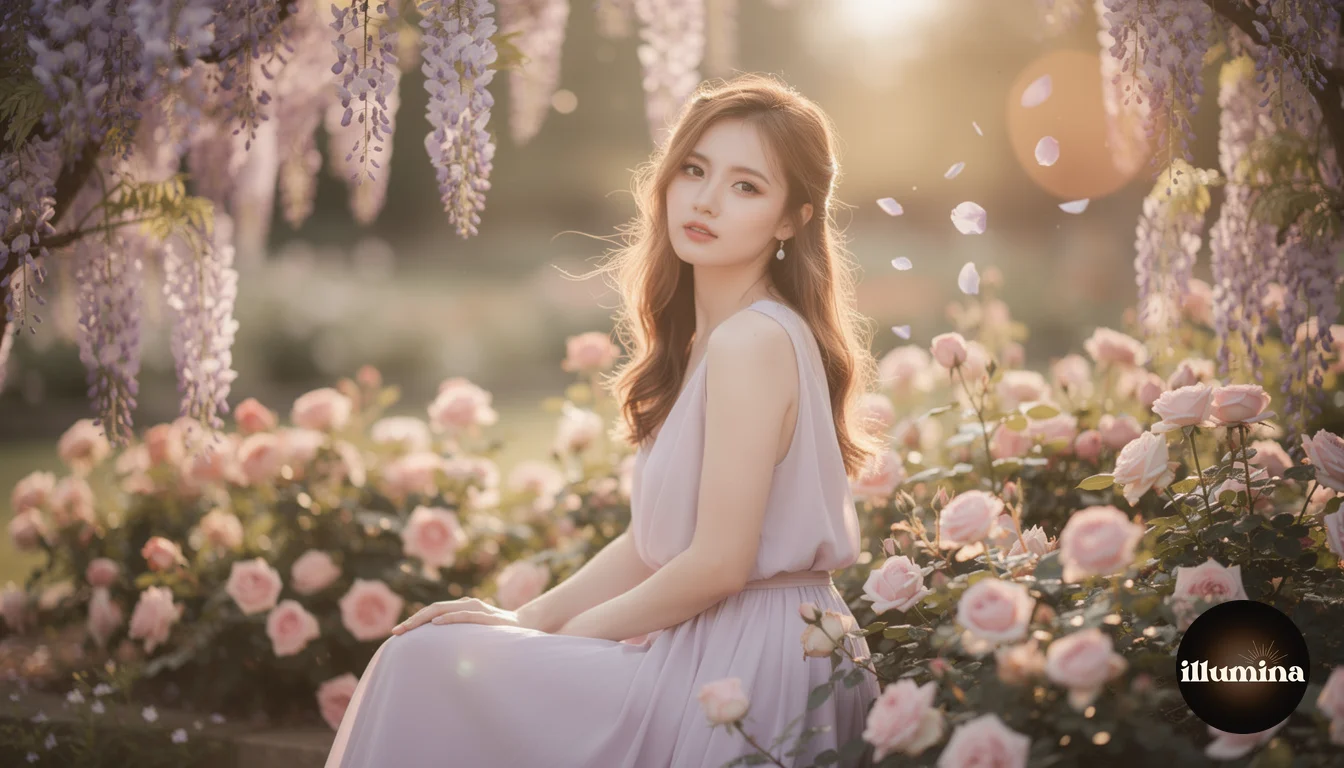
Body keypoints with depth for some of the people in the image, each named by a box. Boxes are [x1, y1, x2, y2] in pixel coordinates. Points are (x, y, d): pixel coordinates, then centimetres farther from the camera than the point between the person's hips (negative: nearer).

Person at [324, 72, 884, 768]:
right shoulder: (703, 338, 12)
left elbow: (716, 563, -20)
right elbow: (654, 542, 13)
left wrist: (576, 629, -6)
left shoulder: (752, 341, -19)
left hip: (740, 675, -9)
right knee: (425, 652, 16)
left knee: (426, 663, -5)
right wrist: (530, 617, 3)